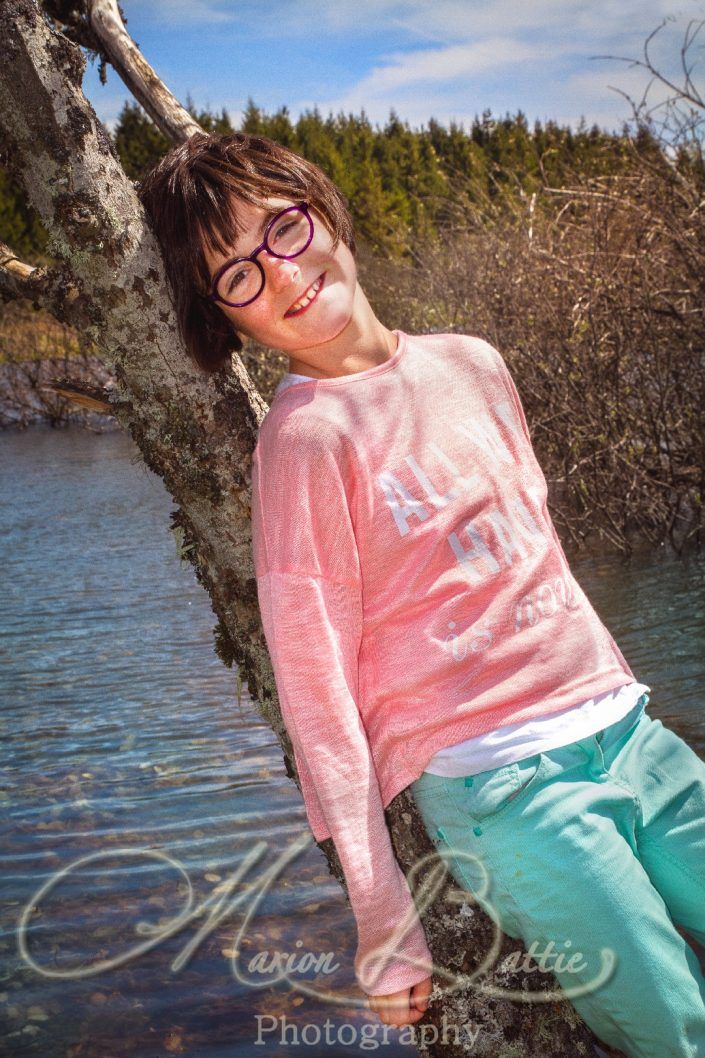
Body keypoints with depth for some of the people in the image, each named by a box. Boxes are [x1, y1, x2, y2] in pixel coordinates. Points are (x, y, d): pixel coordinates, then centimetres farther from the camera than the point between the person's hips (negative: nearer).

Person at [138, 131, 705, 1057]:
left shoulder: (471, 363, 9)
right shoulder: (306, 436, -11)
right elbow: (316, 686, -11)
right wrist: (384, 919, -10)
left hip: (627, 728, 7)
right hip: (499, 786, -6)